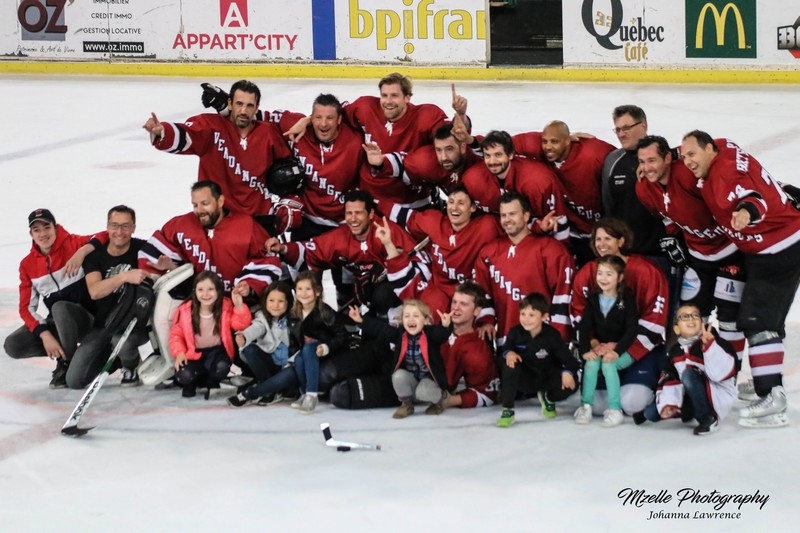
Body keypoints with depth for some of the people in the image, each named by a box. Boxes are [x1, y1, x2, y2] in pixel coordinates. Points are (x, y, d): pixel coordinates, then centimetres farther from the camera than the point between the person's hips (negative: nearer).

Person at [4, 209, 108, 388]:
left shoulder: (73, 244, -11)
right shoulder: (27, 265, 0)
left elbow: (107, 237, -24)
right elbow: (27, 307, -4)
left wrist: (82, 251, -39)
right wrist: (45, 335, -20)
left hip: (88, 318, -5)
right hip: (58, 324, 5)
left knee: (60, 308, -37)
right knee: (12, 345, -15)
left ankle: (66, 363, -17)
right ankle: (64, 351, 3)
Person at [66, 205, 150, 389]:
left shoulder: (142, 249, -9)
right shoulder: (95, 255, -5)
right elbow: (94, 291, -22)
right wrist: (125, 277, -36)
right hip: (101, 326, 3)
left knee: (121, 338, -40)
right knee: (74, 380, -7)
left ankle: (132, 367, -1)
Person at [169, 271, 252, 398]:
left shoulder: (226, 307, -8)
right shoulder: (185, 310, -9)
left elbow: (241, 324, -19)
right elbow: (176, 335, 1)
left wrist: (239, 306, -35)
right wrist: (180, 353, -16)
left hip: (217, 352, 0)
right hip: (194, 354, 0)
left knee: (221, 367, -36)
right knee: (184, 376, -30)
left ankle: (211, 384, 4)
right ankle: (191, 383, 12)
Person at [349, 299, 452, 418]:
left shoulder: (430, 333, -17)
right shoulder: (399, 334, -6)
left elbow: (441, 334, -37)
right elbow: (380, 328, -6)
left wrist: (445, 325, -61)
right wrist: (361, 320, -15)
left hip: (430, 378, -4)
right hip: (410, 379, 4)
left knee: (423, 392, -33)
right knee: (398, 375, -27)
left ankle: (439, 398, 5)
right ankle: (406, 404, -1)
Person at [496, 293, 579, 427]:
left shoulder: (552, 335, -16)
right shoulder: (516, 332, -13)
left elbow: (566, 356, -18)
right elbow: (506, 348, -6)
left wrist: (568, 371, -38)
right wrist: (508, 353, -32)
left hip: (547, 377, 0)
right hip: (524, 379, 0)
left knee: (571, 384, -27)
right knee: (509, 365, -33)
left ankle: (548, 399, 12)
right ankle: (507, 411, -24)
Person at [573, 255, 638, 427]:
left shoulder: (627, 299, -8)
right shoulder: (593, 298, 4)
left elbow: (631, 331, -15)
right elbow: (584, 327, -2)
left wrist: (616, 351, -28)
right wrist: (585, 349, -19)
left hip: (623, 352, -3)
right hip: (598, 348, 3)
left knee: (608, 363, -31)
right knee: (591, 363, -26)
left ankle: (615, 409, -26)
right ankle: (586, 406, -18)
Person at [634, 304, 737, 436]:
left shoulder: (713, 341, -17)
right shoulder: (675, 351, 3)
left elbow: (722, 373, -29)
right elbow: (670, 380, 4)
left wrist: (709, 345, -40)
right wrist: (668, 403, -13)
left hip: (720, 395, -6)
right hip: (694, 398, 6)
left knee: (688, 375, -31)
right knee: (651, 413, -6)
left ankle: (708, 418, -17)